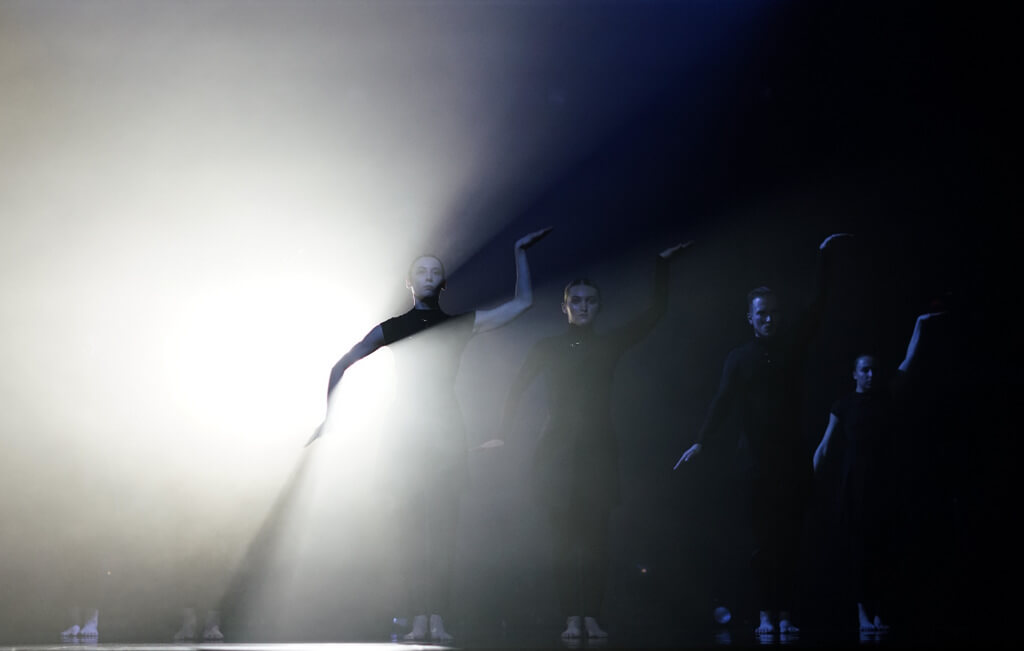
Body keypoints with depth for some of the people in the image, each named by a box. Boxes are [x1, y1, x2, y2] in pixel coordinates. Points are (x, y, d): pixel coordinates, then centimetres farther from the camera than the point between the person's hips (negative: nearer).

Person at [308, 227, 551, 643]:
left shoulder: (460, 325, 11)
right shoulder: (392, 328, 9)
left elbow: (522, 302, 11)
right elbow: (340, 368, 11)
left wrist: (520, 252, 9)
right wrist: (329, 416, 3)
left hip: (446, 436, 1)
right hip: (405, 437, -1)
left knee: (442, 529, -7)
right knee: (412, 528, -7)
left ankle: (438, 618, -7)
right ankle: (419, 619, -6)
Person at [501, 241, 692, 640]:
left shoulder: (609, 346, 10)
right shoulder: (547, 349, 9)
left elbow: (654, 312, 6)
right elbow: (517, 390, 7)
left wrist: (662, 266, 0)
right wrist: (502, 434, -3)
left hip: (598, 450, 1)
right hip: (558, 452, -1)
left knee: (595, 536, -5)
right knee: (565, 536, -5)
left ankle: (592, 616, -3)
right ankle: (572, 618, -4)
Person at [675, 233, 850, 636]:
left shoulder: (793, 344, 10)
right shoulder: (740, 358, 5)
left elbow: (817, 304, 9)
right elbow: (723, 402, -3)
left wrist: (823, 256, 5)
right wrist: (701, 441, -14)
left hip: (792, 457, 2)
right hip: (760, 461, -2)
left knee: (789, 538, 0)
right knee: (764, 539, -1)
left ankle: (786, 615, 1)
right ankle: (765, 615, 0)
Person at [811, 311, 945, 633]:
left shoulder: (886, 396, 9)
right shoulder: (844, 405, 2)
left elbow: (908, 362, 8)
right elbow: (824, 447, 1)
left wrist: (919, 327, 4)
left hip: (882, 482, 3)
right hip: (855, 484, -2)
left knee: (880, 547, 1)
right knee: (860, 547, -4)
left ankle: (878, 614, 4)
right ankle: (863, 614, -2)